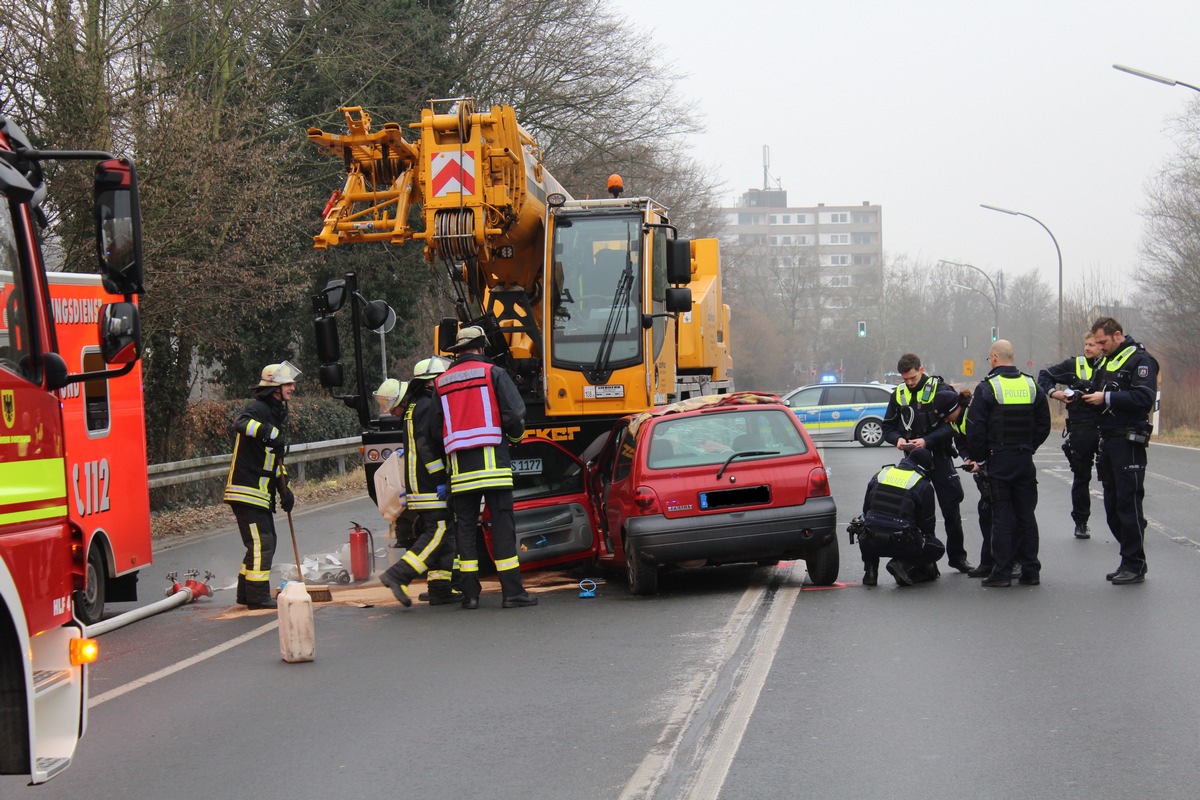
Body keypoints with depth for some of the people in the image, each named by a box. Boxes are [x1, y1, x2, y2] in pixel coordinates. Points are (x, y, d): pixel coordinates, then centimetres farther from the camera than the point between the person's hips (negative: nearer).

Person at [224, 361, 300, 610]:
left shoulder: (274, 413, 19)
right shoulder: (256, 409, -12)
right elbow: (242, 423, -37)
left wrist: (284, 489, 18)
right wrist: (269, 432, -51)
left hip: (261, 493, 10)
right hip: (246, 491, -10)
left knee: (266, 543, 16)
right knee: (261, 543, -10)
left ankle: (246, 593, 24)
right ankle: (257, 596, -6)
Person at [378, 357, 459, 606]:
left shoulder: (414, 406, 20)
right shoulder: (429, 405, -12)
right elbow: (427, 445, -20)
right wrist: (439, 479, -20)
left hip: (417, 483, 10)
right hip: (430, 486, -10)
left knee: (443, 534, 10)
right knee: (437, 532, -12)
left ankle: (440, 589, 8)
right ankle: (397, 575, -19)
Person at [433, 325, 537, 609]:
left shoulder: (441, 382, 12)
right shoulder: (493, 373, 1)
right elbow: (514, 413, -6)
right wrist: (516, 435, 14)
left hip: (459, 465, 3)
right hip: (491, 459, -3)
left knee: (465, 527, 7)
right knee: (502, 525, -2)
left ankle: (470, 593, 4)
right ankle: (512, 591, -6)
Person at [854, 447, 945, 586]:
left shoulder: (879, 475, 14)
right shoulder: (923, 486, 2)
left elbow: (865, 511, 21)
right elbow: (927, 523, 10)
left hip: (871, 543, 4)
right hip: (901, 543, -4)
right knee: (937, 549, 18)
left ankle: (870, 570, 16)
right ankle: (904, 566, -6)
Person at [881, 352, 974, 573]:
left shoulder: (941, 390, -6)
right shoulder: (898, 395, 8)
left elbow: (952, 424, -11)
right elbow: (887, 427, 12)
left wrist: (927, 441, -22)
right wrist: (897, 439, -10)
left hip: (939, 456, -3)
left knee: (951, 509, 3)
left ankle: (957, 556, 14)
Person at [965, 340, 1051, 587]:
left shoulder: (986, 388, -9)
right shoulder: (1032, 386, 7)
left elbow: (975, 429, -10)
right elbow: (1044, 425, 10)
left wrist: (979, 459, 2)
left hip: (998, 462, -4)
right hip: (1025, 461, 4)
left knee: (1001, 516, -1)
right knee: (1026, 514, 10)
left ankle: (1001, 572, -1)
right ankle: (1030, 571, 12)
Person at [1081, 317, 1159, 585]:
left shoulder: (1140, 360, -8)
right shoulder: (1108, 363, 20)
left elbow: (1145, 397, -20)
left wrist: (1107, 398, -19)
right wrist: (1088, 397, 4)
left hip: (1129, 441, -9)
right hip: (1108, 440, 9)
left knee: (1129, 503, -8)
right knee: (1113, 505, 10)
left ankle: (1135, 565, -4)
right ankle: (1129, 560, 17)